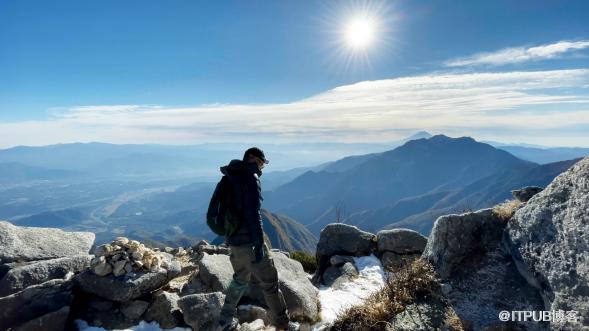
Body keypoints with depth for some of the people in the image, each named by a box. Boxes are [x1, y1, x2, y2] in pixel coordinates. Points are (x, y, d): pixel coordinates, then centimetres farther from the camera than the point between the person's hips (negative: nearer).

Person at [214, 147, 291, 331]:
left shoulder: (230, 178, 11)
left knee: (240, 279, 26)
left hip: (233, 240, 8)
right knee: (269, 282, 6)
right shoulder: (250, 177, -15)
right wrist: (259, 244, -19)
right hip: (249, 241, -8)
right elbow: (253, 213, -22)